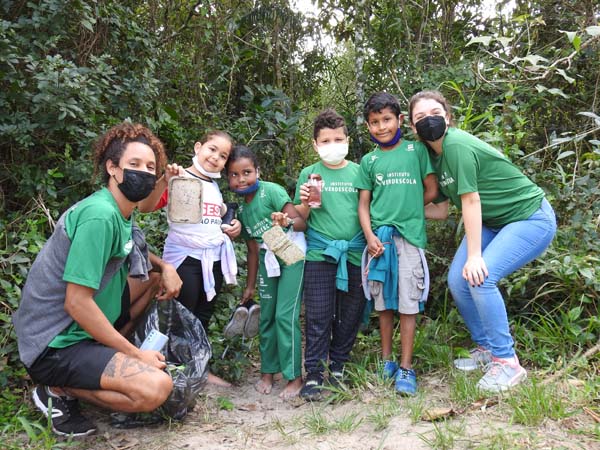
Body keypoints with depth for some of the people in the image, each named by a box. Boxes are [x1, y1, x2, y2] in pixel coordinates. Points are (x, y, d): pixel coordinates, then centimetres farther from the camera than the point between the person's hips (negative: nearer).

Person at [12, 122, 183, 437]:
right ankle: (58, 390, -3)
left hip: (82, 325, 9)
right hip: (54, 343, -9)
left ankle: (104, 356, 11)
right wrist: (137, 354, -17)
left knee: (157, 278, 13)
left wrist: (165, 267, 1)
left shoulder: (121, 212, 5)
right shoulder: (100, 215, -23)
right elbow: (76, 303, -25)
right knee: (156, 388, -25)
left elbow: (132, 255, 24)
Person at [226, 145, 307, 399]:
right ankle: (268, 372, 25)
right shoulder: (241, 210, 8)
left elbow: (301, 222, -18)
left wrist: (287, 221, -41)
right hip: (268, 261, 7)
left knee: (285, 315, -10)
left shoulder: (271, 191, -13)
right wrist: (249, 286, 16)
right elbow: (253, 250, 13)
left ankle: (294, 376, 2)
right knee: (266, 317, 10)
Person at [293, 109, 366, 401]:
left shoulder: (359, 172, 9)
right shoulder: (308, 174, 7)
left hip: (355, 254, 2)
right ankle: (313, 374, 6)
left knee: (350, 315, 9)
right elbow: (300, 219, 8)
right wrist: (304, 203, -13)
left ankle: (338, 365, 25)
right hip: (319, 254, -1)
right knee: (318, 317, -2)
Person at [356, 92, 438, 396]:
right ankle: (386, 361, 22)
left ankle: (405, 368, 7)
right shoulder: (368, 161, 11)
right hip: (379, 238, 2)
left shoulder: (416, 150, 6)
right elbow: (363, 204, 8)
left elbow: (431, 191, 6)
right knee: (384, 302, 9)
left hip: (409, 236, -2)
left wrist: (407, 209, 5)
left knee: (407, 304, -1)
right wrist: (370, 236, -5)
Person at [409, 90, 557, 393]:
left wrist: (474, 256, -25)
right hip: (494, 222, 9)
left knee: (480, 277, -23)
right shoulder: (434, 155, 2)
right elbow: (441, 210, 6)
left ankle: (507, 362, -7)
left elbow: (471, 201, -25)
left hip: (531, 218, -8)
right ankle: (486, 348, 19)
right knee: (457, 280, -2)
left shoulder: (456, 145, -23)